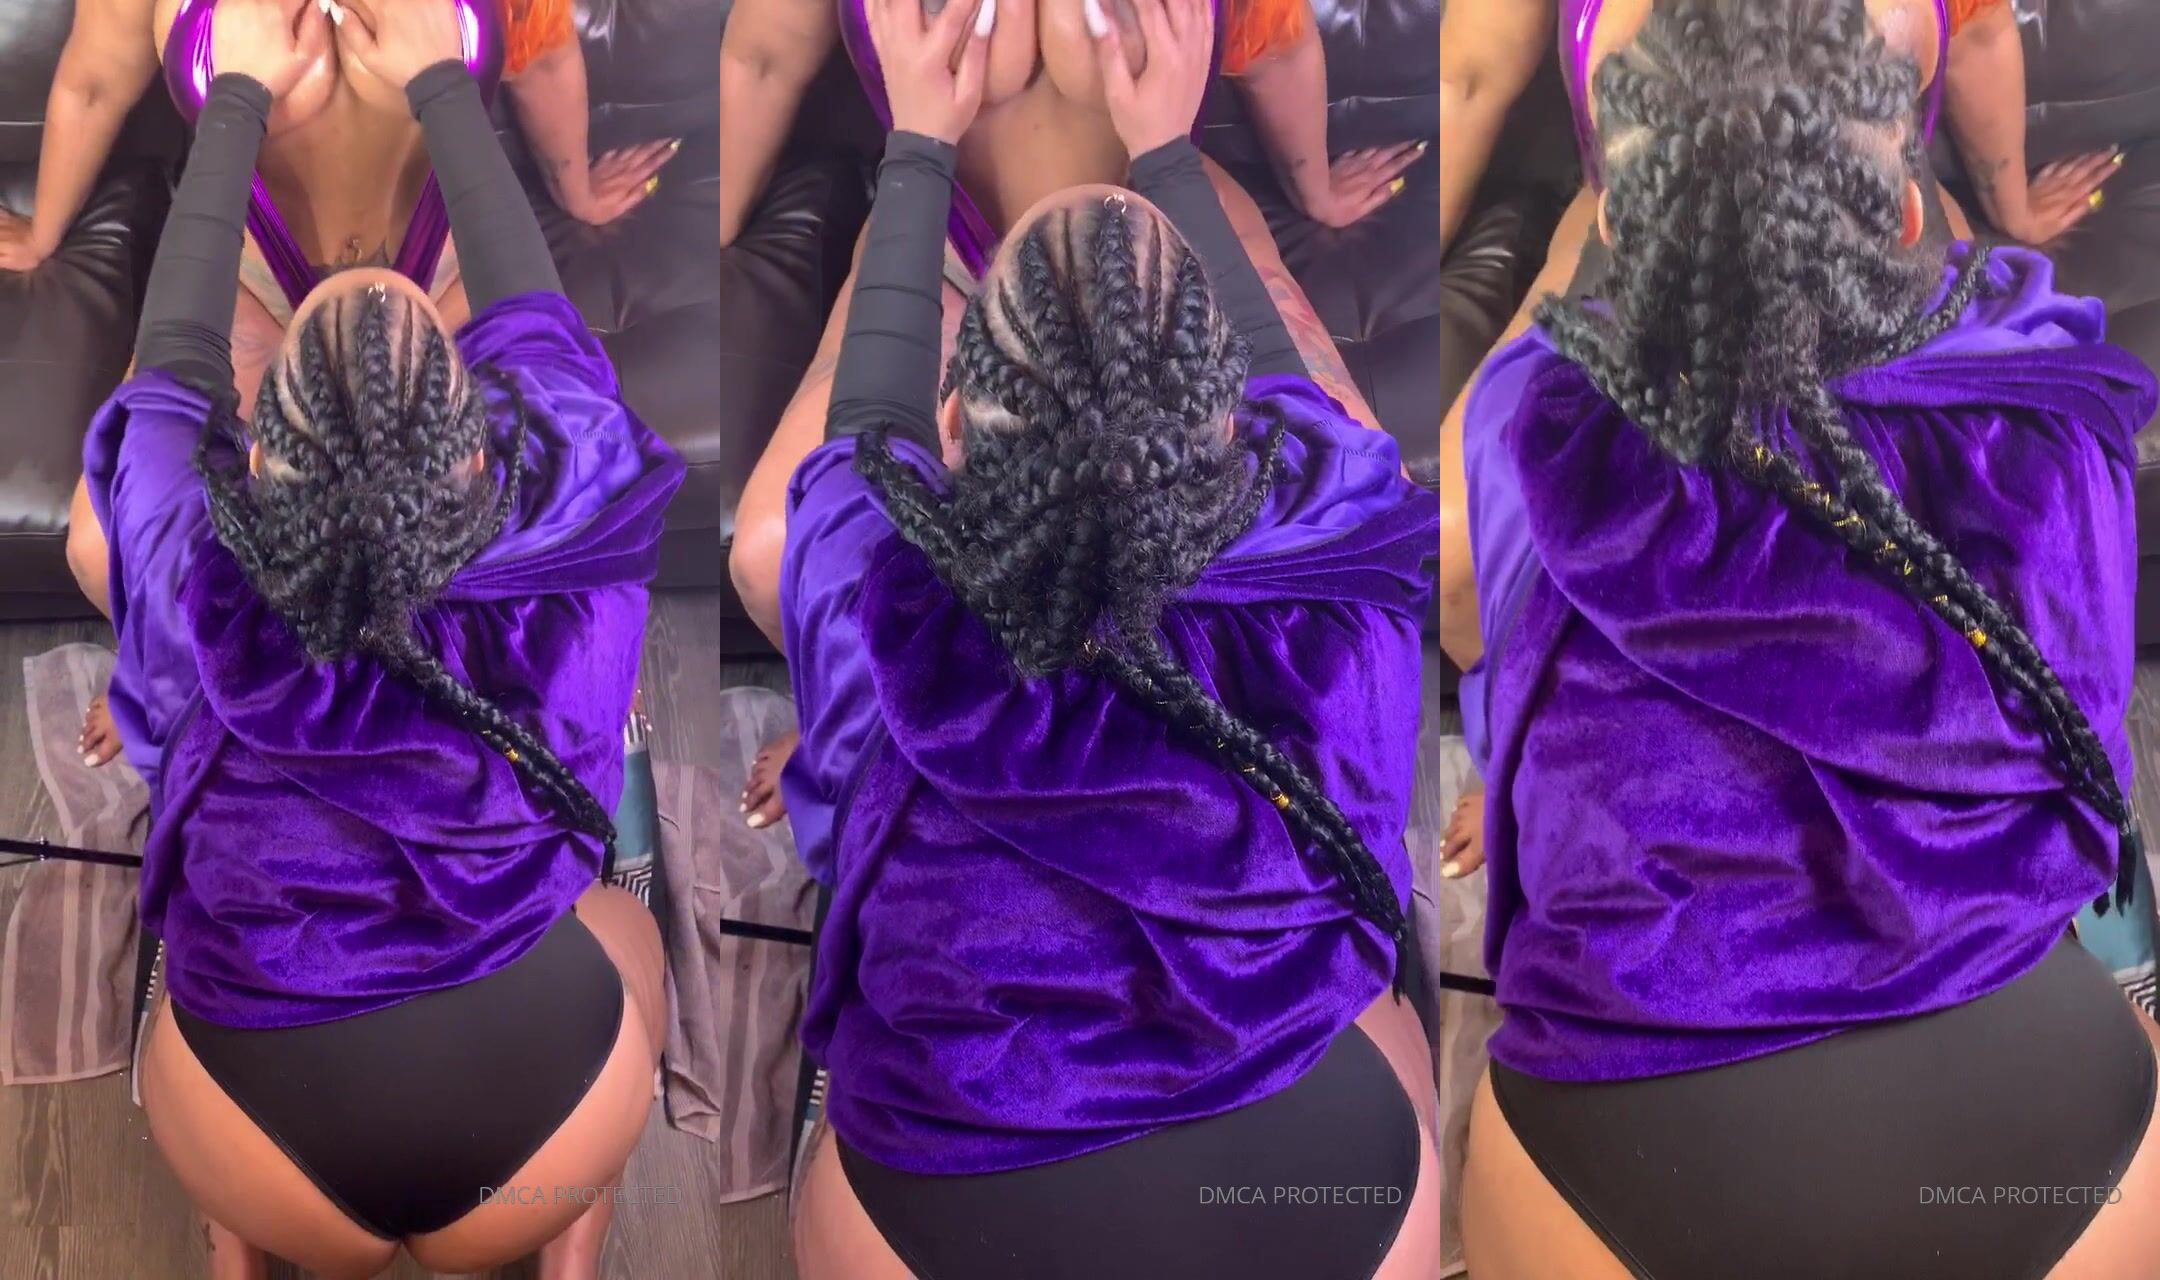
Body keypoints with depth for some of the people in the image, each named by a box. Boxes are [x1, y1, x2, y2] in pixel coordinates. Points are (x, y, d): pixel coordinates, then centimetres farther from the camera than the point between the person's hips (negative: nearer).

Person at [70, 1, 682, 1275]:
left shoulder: (194, 587, -15)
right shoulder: (567, 575, -16)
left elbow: (176, 356, 4)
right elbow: (536, 321, 0)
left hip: (265, 1156, 1)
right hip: (546, 1138, -1)